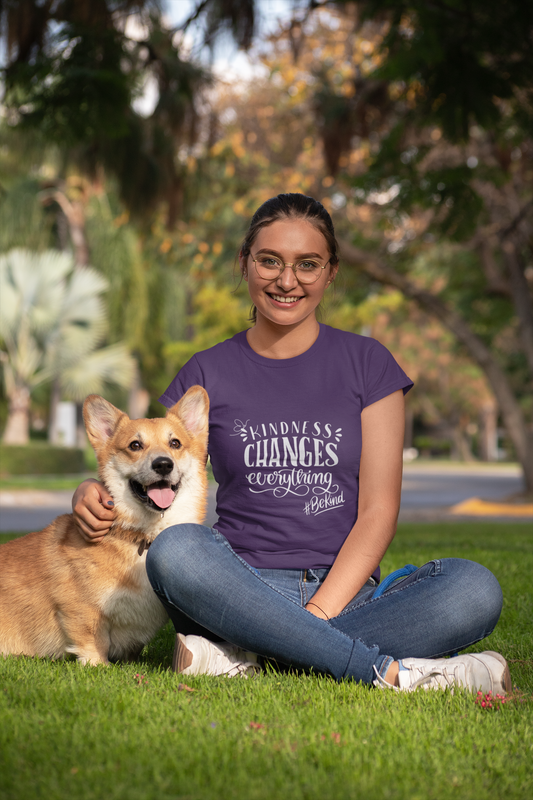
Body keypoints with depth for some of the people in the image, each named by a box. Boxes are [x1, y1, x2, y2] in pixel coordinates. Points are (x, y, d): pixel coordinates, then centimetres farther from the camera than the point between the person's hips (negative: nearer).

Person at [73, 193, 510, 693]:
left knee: (475, 590, -29)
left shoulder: (367, 363, 8)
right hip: (243, 589, 0)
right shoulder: (209, 374, 10)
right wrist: (94, 495, -11)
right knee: (175, 551, -34)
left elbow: (378, 511, 1)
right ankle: (391, 672, -32)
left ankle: (240, 654, -28)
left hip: (347, 593, 0)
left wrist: (320, 611, -13)